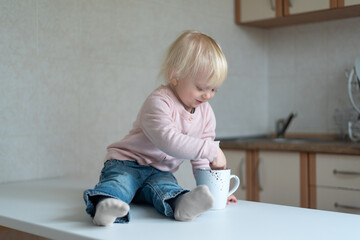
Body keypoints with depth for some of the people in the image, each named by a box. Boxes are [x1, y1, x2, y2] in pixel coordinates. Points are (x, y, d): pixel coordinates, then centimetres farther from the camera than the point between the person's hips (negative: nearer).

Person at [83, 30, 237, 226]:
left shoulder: (205, 113, 8)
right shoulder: (159, 102, -17)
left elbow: (200, 157, 12)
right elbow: (169, 141, -32)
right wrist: (211, 150, -31)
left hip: (160, 171, 4)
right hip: (126, 163, -4)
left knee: (164, 186, -31)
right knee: (120, 182, -36)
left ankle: (182, 205, -61)